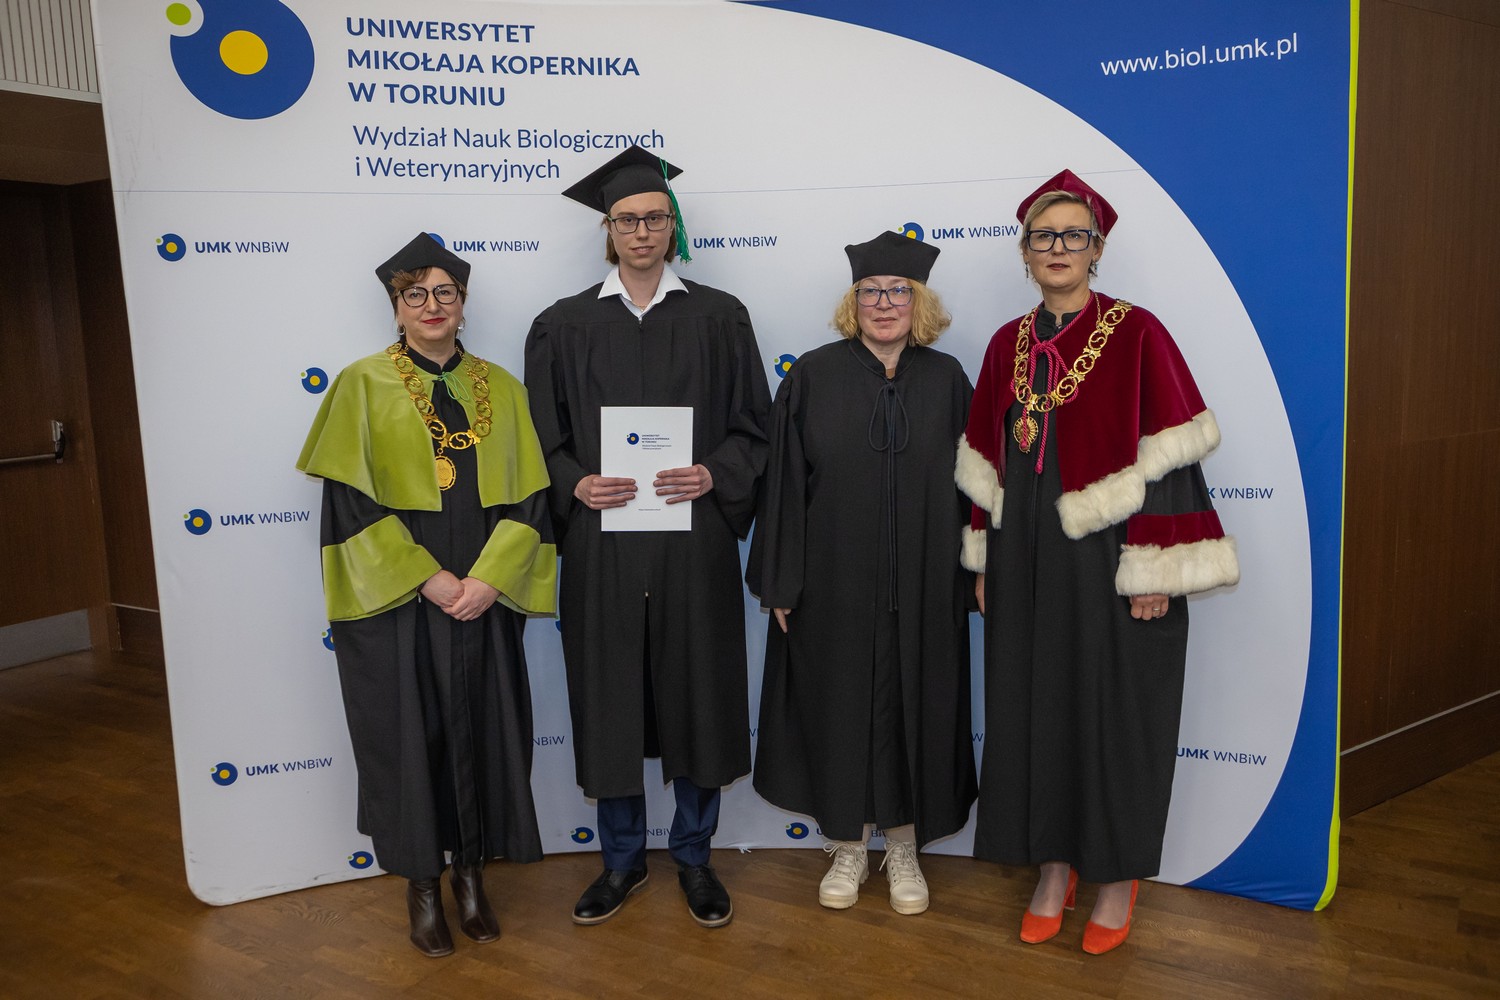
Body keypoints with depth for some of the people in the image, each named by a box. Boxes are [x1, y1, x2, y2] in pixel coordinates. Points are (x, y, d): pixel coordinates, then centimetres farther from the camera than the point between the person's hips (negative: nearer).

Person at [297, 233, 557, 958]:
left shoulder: (500, 387, 7)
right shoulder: (363, 384, -1)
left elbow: (528, 496, 2)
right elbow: (350, 500, -7)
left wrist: (489, 578, -12)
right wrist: (428, 579, -14)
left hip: (483, 600, 3)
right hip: (394, 602, -2)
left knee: (480, 732, 9)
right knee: (408, 735, 6)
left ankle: (471, 870, 28)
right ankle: (422, 885, 24)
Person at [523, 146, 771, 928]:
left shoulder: (718, 317, 5)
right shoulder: (563, 326, 6)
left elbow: (754, 425, 4)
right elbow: (543, 438, 5)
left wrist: (714, 475, -13)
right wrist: (576, 485, -13)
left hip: (694, 544, 0)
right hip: (601, 547, 1)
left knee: (696, 694, 7)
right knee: (609, 697, 8)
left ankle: (693, 856, 27)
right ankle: (621, 859, 27)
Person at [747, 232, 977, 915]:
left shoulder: (945, 379, 2)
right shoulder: (813, 376, -2)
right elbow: (785, 484, -3)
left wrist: (970, 575, 2)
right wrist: (781, 583, -6)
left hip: (922, 587, 1)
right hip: (834, 583, -1)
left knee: (913, 706, 10)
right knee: (838, 706, 9)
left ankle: (904, 848, 29)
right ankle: (847, 846, 28)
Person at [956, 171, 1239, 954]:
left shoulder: (1136, 335, -8)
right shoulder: (1007, 345, 7)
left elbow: (1167, 458, -11)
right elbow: (987, 462, 11)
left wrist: (1155, 572, -16)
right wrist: (985, 559, 9)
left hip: (1109, 559, -4)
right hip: (1026, 563, 5)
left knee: (1114, 711, 6)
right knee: (1035, 710, 11)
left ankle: (1117, 874, 25)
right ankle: (1054, 867, 28)